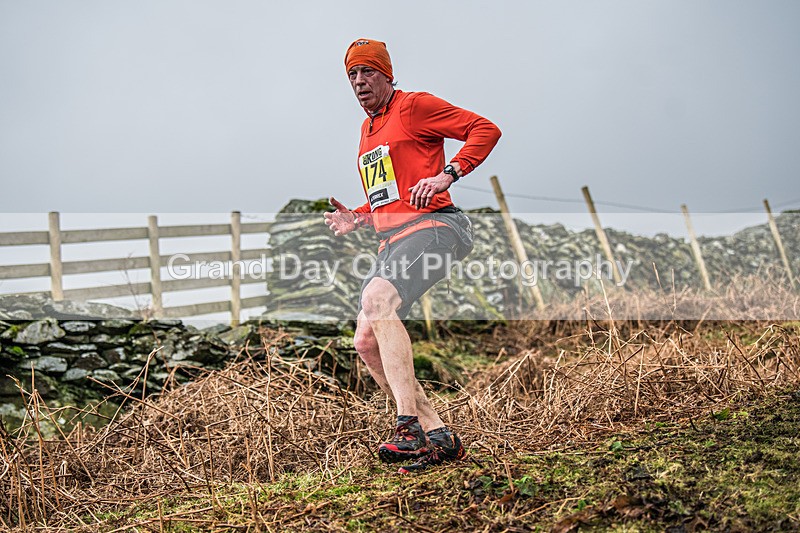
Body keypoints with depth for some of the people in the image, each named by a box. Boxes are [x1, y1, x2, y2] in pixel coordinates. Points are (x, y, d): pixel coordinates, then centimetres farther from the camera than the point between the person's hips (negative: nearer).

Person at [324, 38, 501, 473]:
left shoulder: (413, 106, 1)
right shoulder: (366, 130, 26)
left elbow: (485, 130, -6)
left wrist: (446, 175, -17)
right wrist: (357, 219, 17)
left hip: (431, 226, -9)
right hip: (390, 241, 9)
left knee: (378, 298, -33)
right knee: (367, 342, -4)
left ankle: (409, 423, -38)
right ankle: (437, 437, 1)